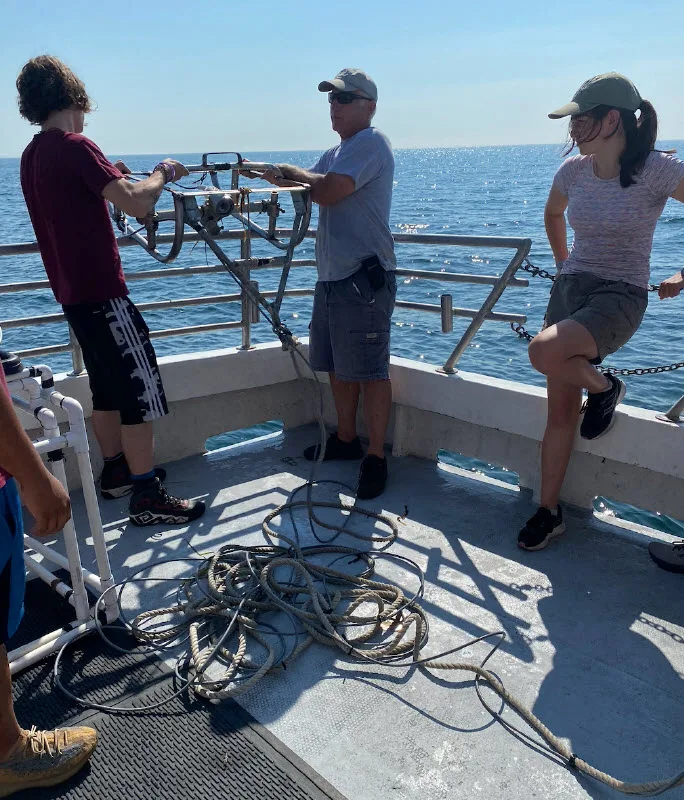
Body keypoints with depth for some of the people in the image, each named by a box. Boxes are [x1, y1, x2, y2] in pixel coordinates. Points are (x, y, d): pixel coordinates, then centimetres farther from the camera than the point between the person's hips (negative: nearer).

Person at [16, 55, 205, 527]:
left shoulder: (32, 155, 13)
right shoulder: (74, 146, -15)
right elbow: (137, 204, -23)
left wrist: (106, 178, 24)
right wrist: (163, 173, -5)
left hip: (73, 292, 9)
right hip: (102, 292, -9)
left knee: (107, 386, 18)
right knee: (142, 388, -5)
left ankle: (117, 472, 30)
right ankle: (147, 497, -2)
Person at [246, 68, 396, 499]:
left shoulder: (371, 142, -9)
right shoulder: (335, 153, 23)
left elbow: (327, 191, -20)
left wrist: (295, 173, -1)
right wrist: (277, 177, -8)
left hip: (364, 277, -10)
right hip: (332, 275, 10)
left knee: (369, 371, -6)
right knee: (338, 366, 16)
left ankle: (376, 457, 3)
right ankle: (346, 439, 30)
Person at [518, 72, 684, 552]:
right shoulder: (573, 171, 3)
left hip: (619, 298, -5)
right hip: (569, 291, 5)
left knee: (544, 351, -33)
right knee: (561, 412, 4)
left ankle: (605, 388, 0)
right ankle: (549, 512, 16)